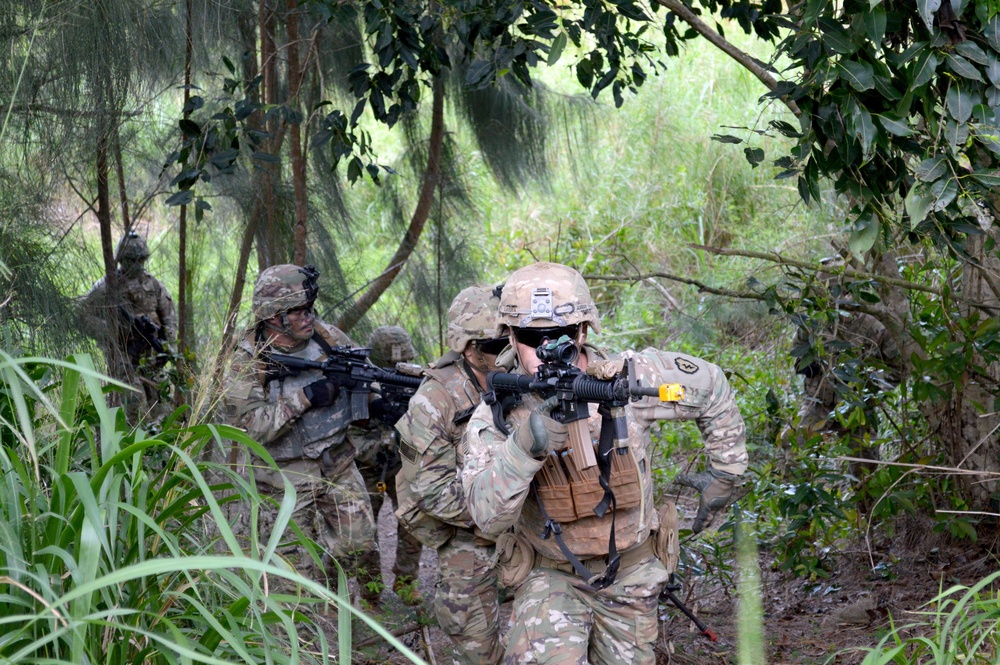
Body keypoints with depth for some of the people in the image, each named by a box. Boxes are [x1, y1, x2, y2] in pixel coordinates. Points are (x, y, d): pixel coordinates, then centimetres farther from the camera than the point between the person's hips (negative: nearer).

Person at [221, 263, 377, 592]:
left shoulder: (327, 336, -3)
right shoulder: (249, 362, -16)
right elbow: (249, 426, -24)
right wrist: (304, 398, -29)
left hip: (338, 463, 4)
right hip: (286, 476, -4)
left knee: (358, 543, 3)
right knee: (295, 565, 4)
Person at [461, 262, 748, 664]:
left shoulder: (629, 379, -15)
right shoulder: (495, 415, -17)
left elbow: (712, 389, 3)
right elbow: (489, 517, -29)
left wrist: (725, 473, 7)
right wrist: (526, 447, -44)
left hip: (628, 574, 2)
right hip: (549, 576, -2)